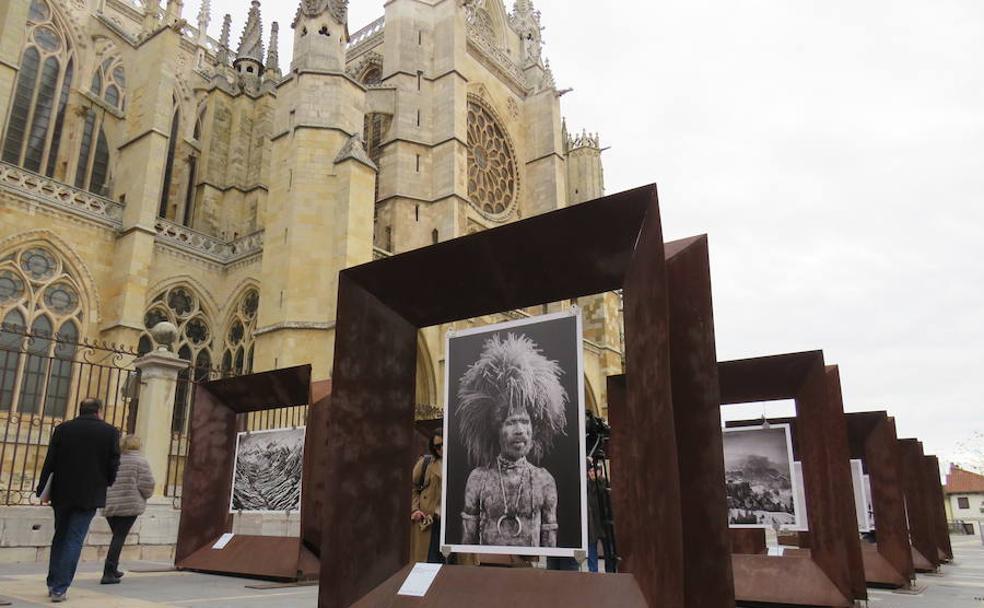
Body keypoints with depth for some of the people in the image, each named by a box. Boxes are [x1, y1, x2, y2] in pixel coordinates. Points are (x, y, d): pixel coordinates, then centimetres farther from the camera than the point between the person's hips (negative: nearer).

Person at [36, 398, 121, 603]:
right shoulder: (110, 432, -5)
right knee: (74, 541, 2)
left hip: (62, 493, 3)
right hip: (90, 494, -3)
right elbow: (113, 465, -4)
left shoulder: (63, 428, 1)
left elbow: (49, 461, 0)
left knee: (59, 537, 18)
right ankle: (59, 588, -1)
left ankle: (53, 583, 24)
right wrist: (106, 483, 13)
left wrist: (42, 489, 7)